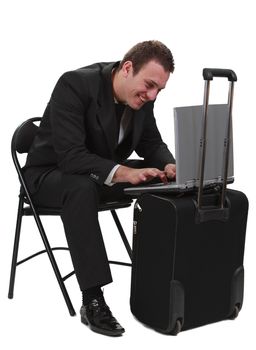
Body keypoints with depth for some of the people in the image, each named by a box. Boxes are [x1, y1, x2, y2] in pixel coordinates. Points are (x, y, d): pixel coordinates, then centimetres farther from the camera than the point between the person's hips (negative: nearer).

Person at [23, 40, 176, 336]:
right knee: (82, 189, -39)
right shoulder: (74, 84, -27)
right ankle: (92, 301, -35)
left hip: (105, 172, 7)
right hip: (51, 173, -6)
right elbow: (70, 156, -34)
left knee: (163, 184, -10)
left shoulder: (142, 97, -7)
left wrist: (169, 165, -19)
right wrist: (122, 173, -47)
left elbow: (151, 144, 4)